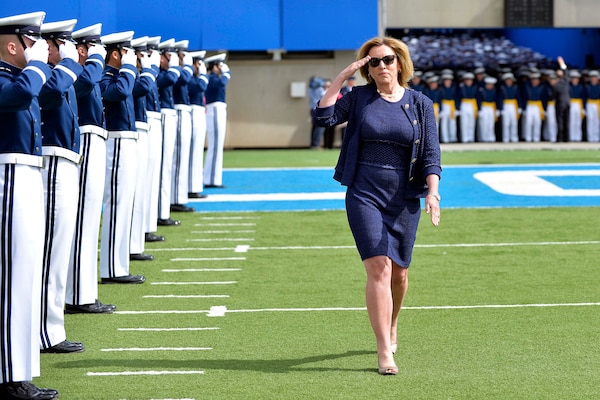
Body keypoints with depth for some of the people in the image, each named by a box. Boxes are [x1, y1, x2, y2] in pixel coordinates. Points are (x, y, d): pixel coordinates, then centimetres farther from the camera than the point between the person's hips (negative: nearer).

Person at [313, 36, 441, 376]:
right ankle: (385, 352, -15)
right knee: (378, 267, -14)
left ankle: (391, 329, 40)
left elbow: (431, 154, 0)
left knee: (399, 272, 11)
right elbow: (324, 117, -9)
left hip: (404, 199, 2)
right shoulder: (359, 98, 4)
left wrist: (432, 192, -14)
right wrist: (341, 77, -9)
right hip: (364, 195, -2)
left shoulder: (420, 104, 4)